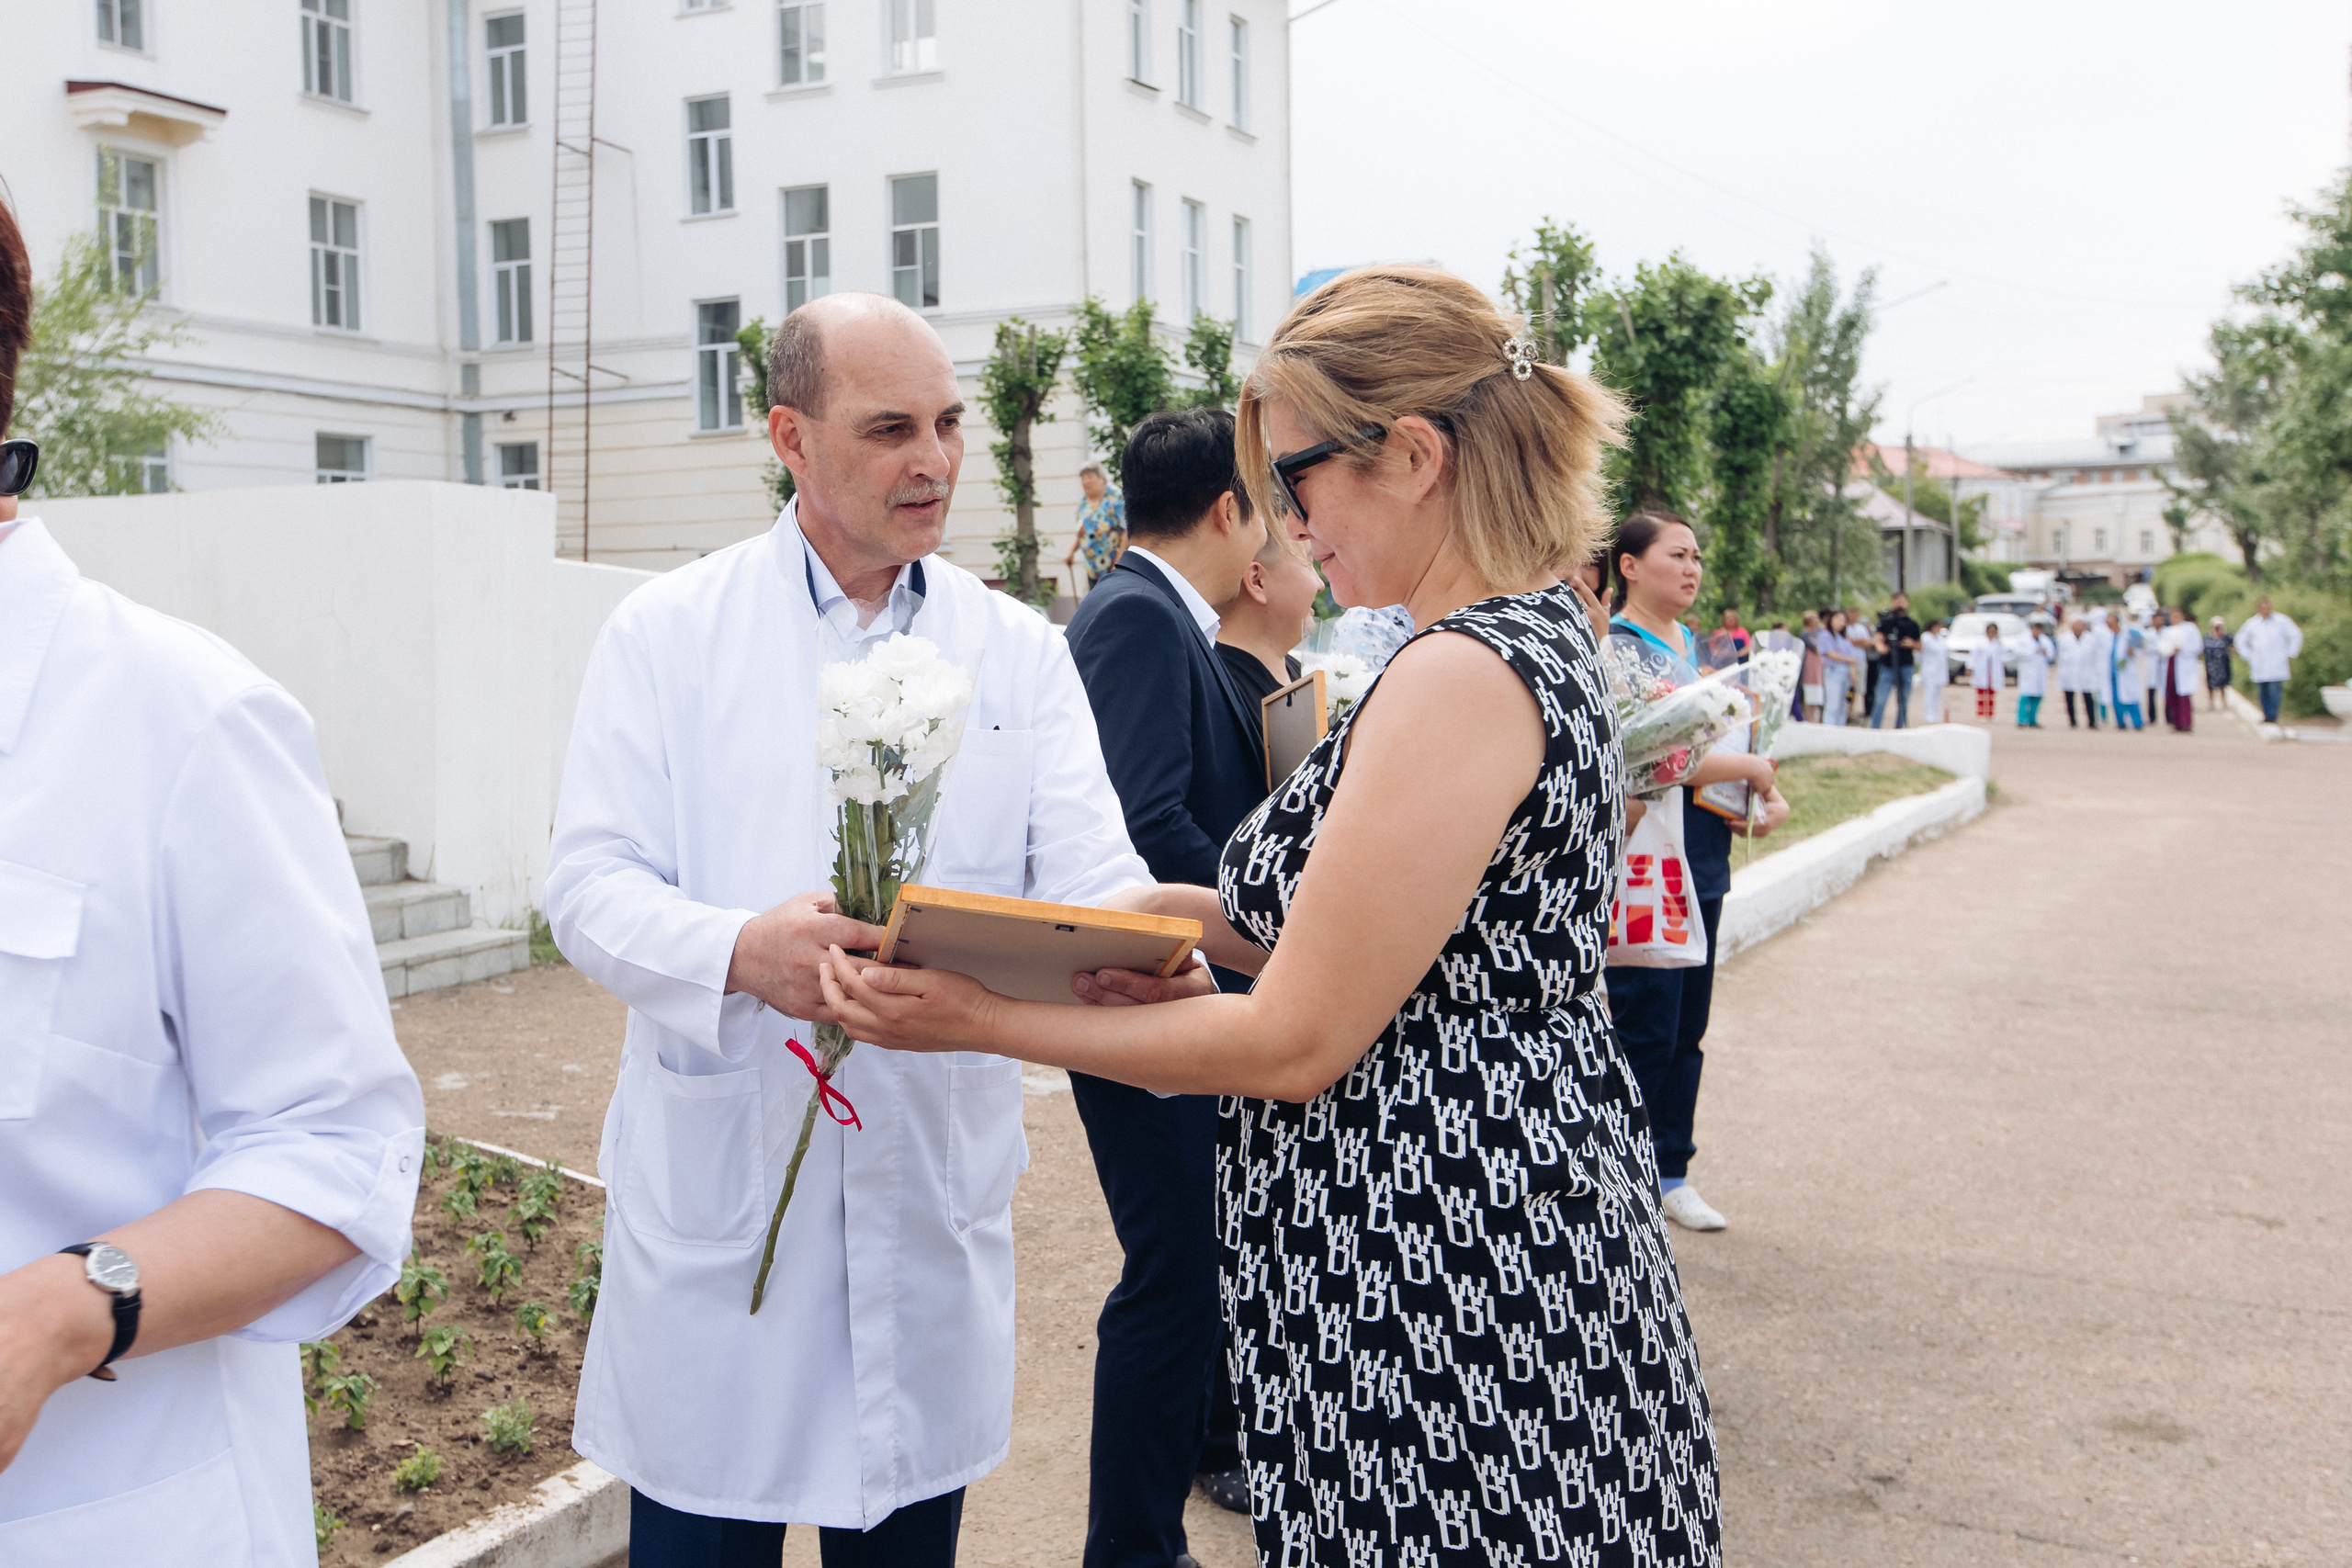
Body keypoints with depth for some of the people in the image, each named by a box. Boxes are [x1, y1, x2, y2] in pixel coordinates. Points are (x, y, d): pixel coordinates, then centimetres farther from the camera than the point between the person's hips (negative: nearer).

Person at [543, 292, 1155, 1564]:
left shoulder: (1019, 650, 7)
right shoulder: (666, 632, 0)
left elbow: (1088, 876, -2)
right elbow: (589, 884, -6)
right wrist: (739, 949, -27)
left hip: (936, 1198, 3)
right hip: (716, 1185, -2)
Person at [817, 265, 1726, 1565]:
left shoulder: (1461, 676, -22)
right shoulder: (1539, 634, 9)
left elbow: (1298, 1042, -20)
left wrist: (979, 1020, -14)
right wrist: (1191, 915, 4)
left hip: (1445, 1286, -10)